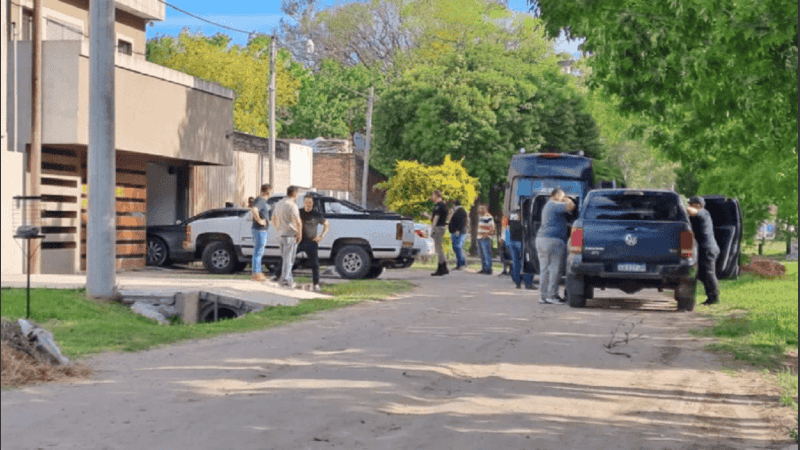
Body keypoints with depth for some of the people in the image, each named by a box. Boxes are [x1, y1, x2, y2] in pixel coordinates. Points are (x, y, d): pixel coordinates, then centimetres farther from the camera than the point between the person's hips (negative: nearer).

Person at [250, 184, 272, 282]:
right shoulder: (260, 201, -17)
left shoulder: (263, 201, 14)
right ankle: (256, 274, -3)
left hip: (262, 230, 10)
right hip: (259, 230, -10)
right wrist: (259, 220, -29)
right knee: (258, 252, -6)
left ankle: (258, 272, 25)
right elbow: (254, 209, -38)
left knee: (260, 252, 17)